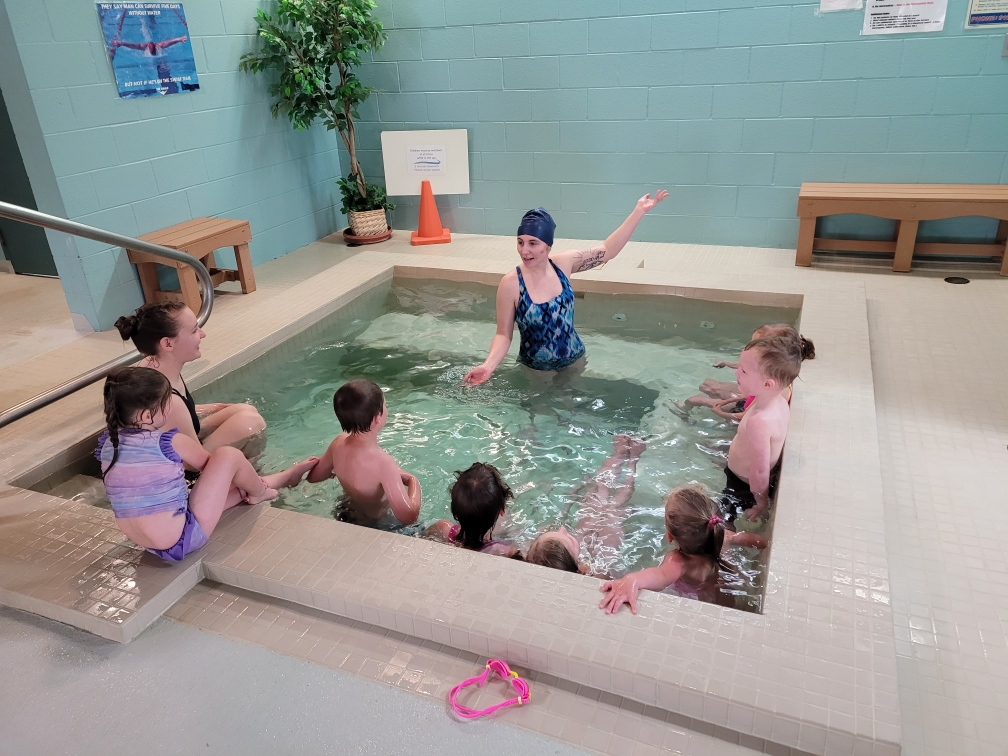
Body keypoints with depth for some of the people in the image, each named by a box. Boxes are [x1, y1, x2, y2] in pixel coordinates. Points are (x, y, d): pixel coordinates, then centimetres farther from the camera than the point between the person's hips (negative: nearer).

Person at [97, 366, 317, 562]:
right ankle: (259, 493, 25)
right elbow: (209, 464, -1)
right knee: (229, 456, -4)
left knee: (231, 483, 24)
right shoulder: (171, 443, -21)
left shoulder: (107, 443, -1)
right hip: (182, 541, -8)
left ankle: (287, 476, 44)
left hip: (152, 544, 8)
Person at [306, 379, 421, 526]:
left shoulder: (339, 443, -16)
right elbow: (408, 517, -41)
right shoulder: (382, 461, -38)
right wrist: (413, 481, -24)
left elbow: (313, 476, 2)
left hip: (348, 515, 7)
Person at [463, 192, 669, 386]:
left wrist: (639, 211, -4)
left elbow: (607, 250, -2)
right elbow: (504, 334, -16)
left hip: (574, 360, 3)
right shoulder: (511, 283, -21)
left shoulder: (563, 263, -11)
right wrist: (489, 365, -34)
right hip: (536, 369, -3)